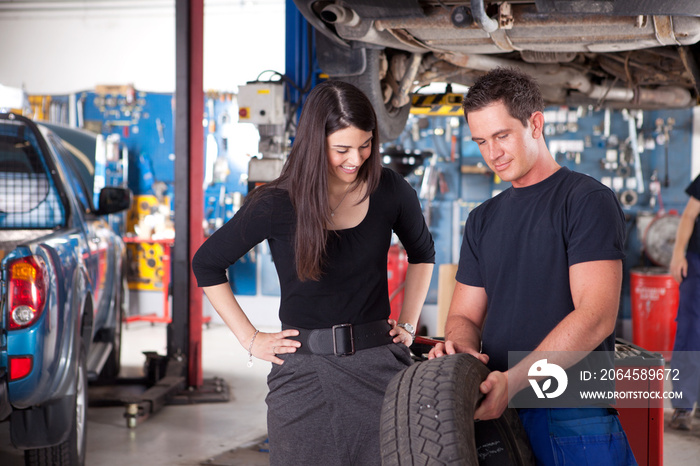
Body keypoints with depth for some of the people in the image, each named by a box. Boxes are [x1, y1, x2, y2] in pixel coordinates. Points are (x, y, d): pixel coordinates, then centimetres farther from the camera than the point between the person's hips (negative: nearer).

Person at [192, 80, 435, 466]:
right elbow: (206, 264, 5)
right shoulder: (277, 205, -7)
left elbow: (422, 253, 20)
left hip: (380, 364, 2)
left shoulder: (389, 191, 0)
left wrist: (409, 323, 12)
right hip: (304, 371, -1)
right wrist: (249, 338, 2)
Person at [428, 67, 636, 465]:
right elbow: (464, 315, 15)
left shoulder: (587, 199, -4)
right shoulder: (483, 220, 18)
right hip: (495, 410, 6)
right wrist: (460, 348, -10)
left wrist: (513, 380, -24)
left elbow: (597, 316, -15)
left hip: (573, 418, -6)